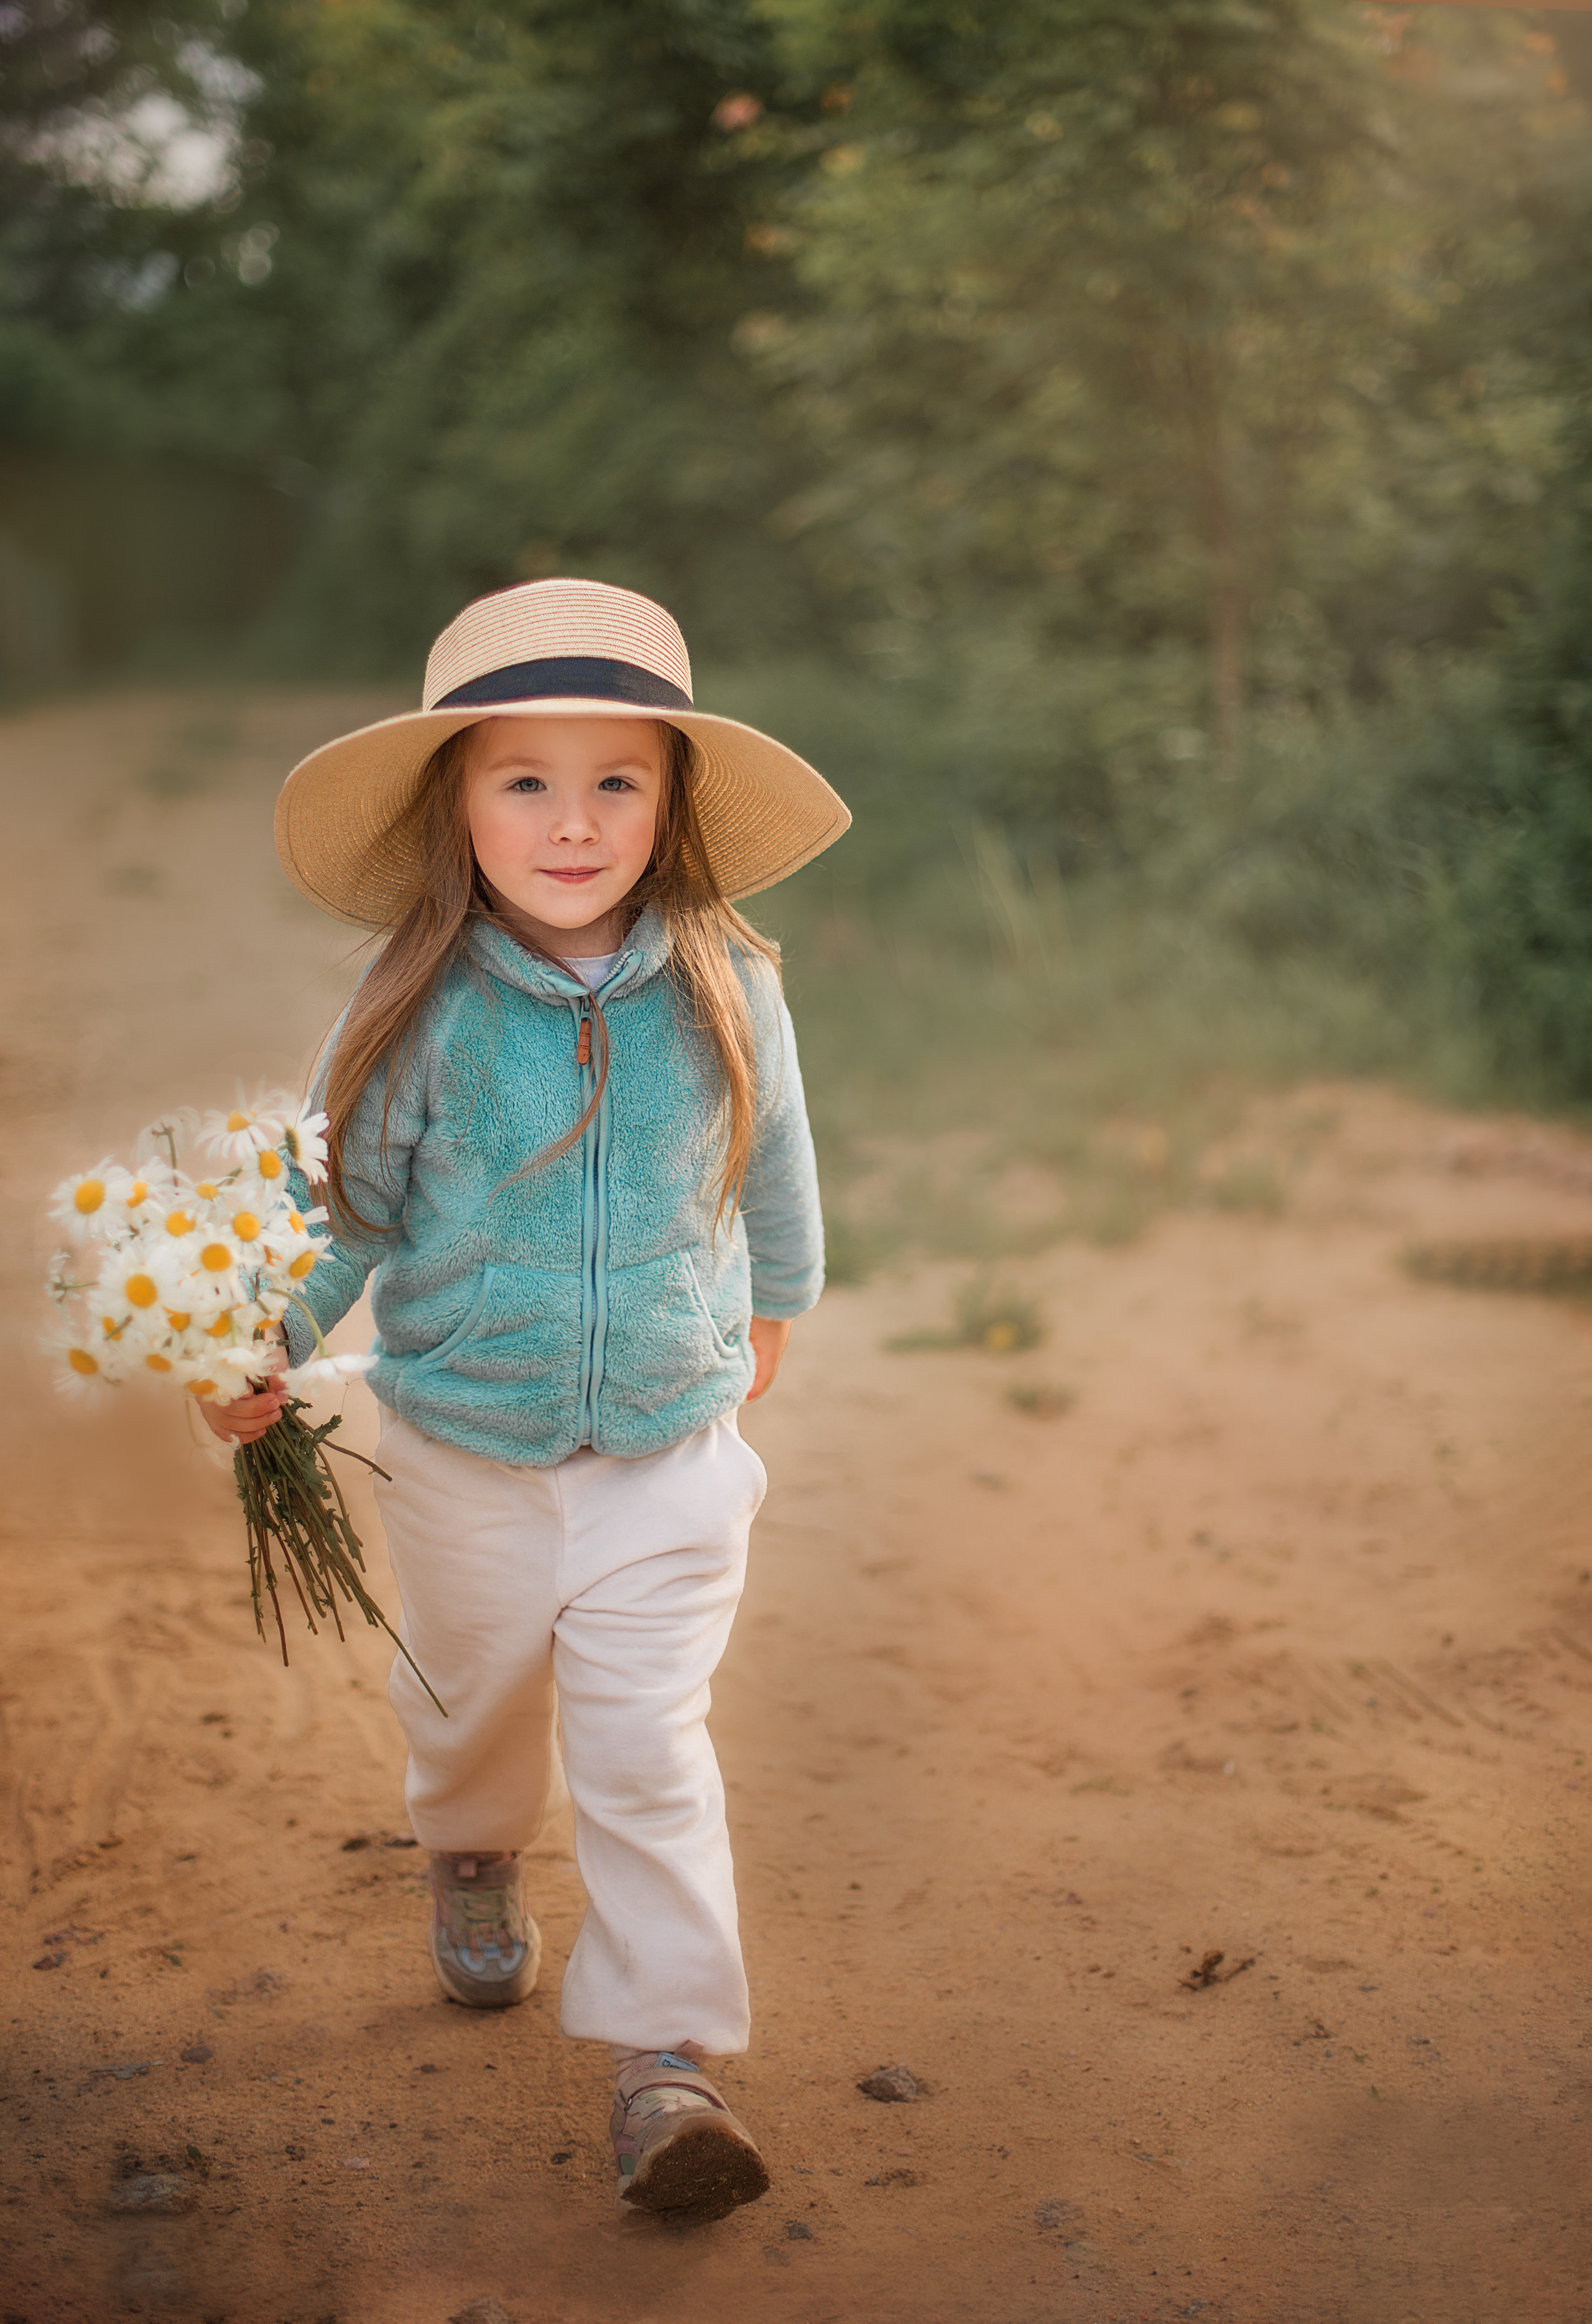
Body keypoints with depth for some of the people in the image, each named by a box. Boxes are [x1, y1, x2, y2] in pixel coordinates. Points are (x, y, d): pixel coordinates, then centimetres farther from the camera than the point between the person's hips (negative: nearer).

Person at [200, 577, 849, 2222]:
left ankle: (662, 2058, 7)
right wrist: (269, 1344, -14)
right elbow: (353, 1202, -3)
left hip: (669, 1453, -1)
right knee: (474, 1703, 23)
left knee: (645, 1748, -3)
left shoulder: (726, 993, -12)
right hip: (464, 1453, 1)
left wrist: (772, 1308, 21)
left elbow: (773, 1169, 6)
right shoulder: (419, 1013, -16)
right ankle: (474, 1858, 55)